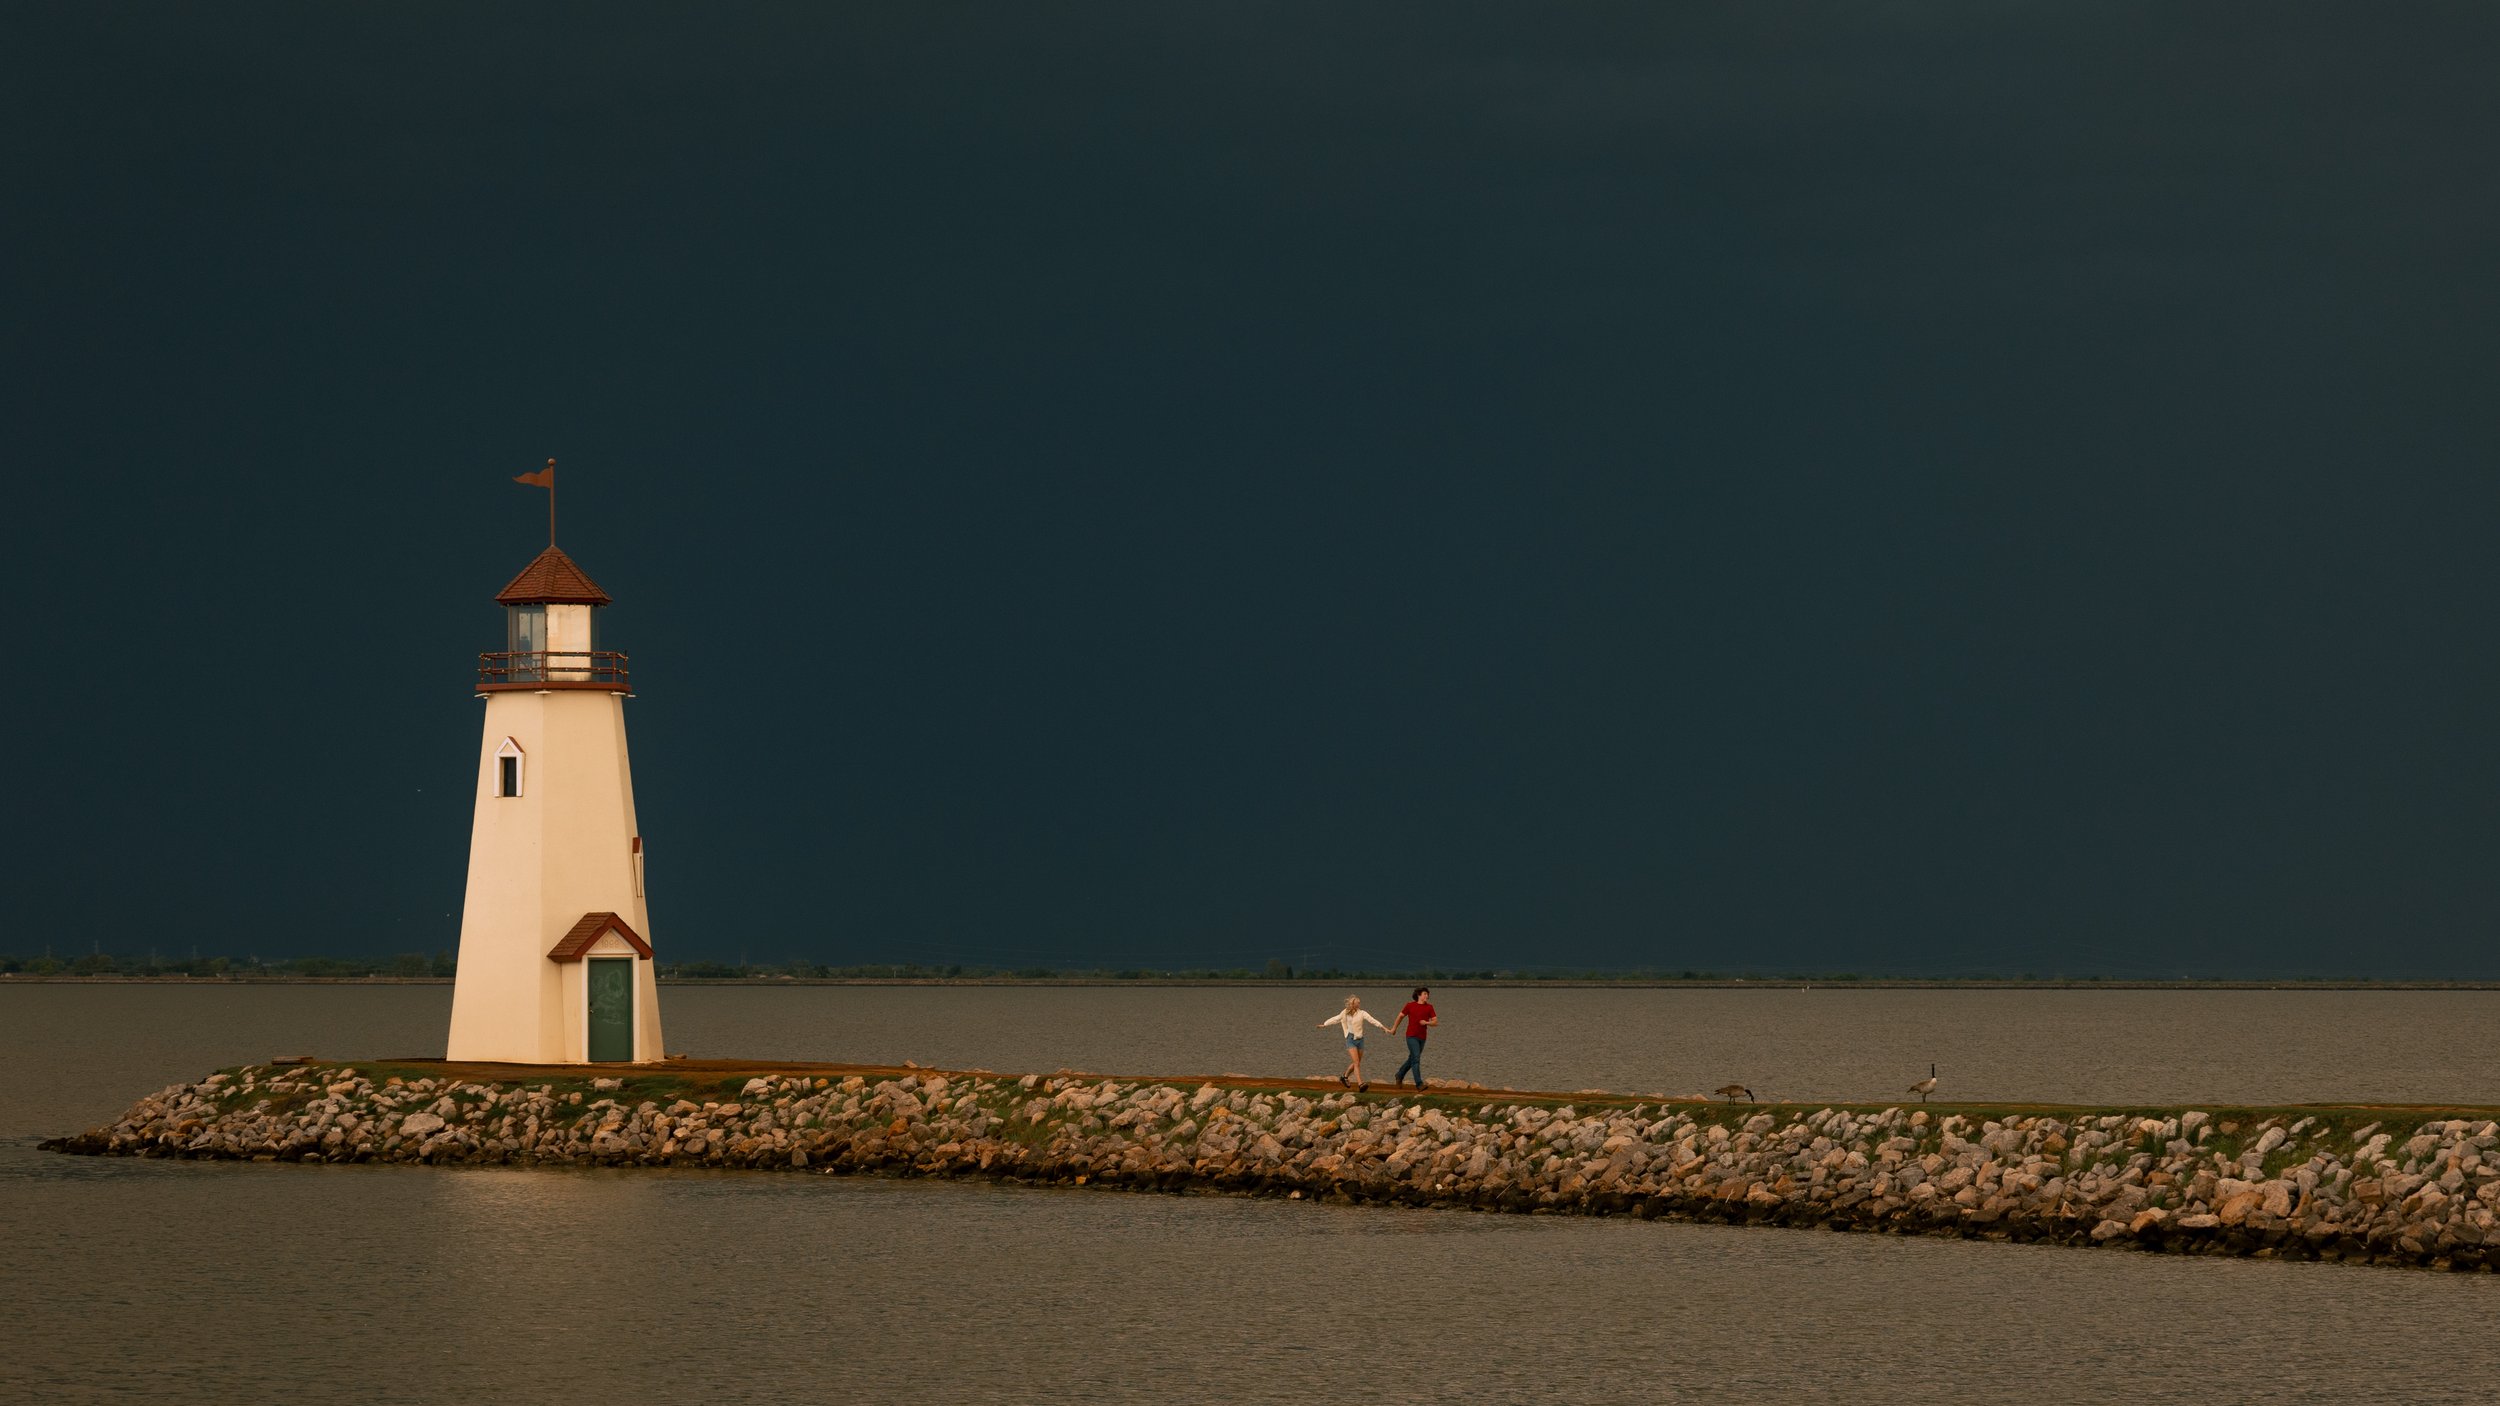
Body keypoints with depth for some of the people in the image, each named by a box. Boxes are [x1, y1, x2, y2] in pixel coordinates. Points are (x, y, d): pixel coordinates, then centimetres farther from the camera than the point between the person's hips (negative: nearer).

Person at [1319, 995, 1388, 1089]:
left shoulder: (1362, 1013, -1)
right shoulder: (1345, 1013, 2)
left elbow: (1372, 1020, -13)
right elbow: (1335, 1019, 17)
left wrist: (1383, 1027, -25)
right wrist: (1324, 1024, 27)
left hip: (1359, 1039, 2)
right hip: (1351, 1039, -2)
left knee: (1356, 1063, 11)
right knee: (1356, 1063, -13)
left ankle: (1344, 1076, 35)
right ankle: (1360, 1083, -18)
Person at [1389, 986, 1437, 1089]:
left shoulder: (1429, 1007, 5)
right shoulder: (1410, 1006, -1)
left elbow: (1435, 1022, 3)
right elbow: (1401, 1016, 13)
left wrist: (1426, 1023, -17)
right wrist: (1394, 1028, 23)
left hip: (1422, 1038, 4)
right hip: (1411, 1037, -4)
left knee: (1412, 1059, 16)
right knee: (1416, 1059, -15)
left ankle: (1399, 1076, 38)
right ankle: (1419, 1084, -19)